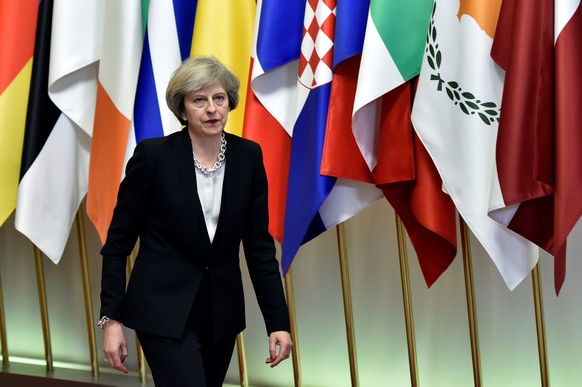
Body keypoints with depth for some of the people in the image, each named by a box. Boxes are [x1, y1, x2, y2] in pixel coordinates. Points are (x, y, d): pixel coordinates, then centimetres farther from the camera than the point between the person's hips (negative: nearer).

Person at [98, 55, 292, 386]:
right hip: (164, 310, -5)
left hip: (222, 311, 5)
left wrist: (278, 322, -2)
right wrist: (111, 319, -11)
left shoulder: (248, 156, -1)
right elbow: (118, 242, -6)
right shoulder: (154, 155, -12)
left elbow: (259, 243, 3)